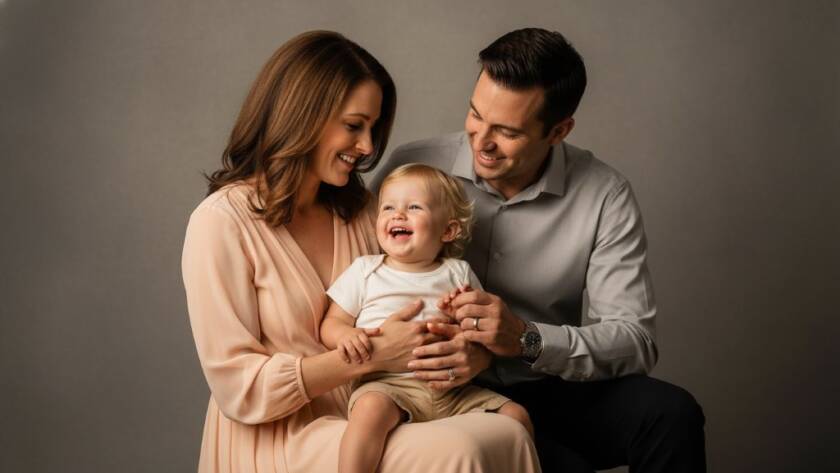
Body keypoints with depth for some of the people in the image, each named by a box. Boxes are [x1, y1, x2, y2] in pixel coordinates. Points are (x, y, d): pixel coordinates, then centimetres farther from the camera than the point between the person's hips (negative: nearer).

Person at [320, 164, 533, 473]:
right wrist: (346, 335, -14)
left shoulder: (458, 273, 15)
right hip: (388, 383, -3)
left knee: (516, 416, -10)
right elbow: (331, 324, 10)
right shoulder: (365, 270, 12)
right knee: (372, 407, -36)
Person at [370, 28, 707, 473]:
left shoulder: (605, 197, -5)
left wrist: (527, 339, -26)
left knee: (670, 413, -24)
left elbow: (636, 340, -9)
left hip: (551, 389, 3)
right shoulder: (413, 167, -8)